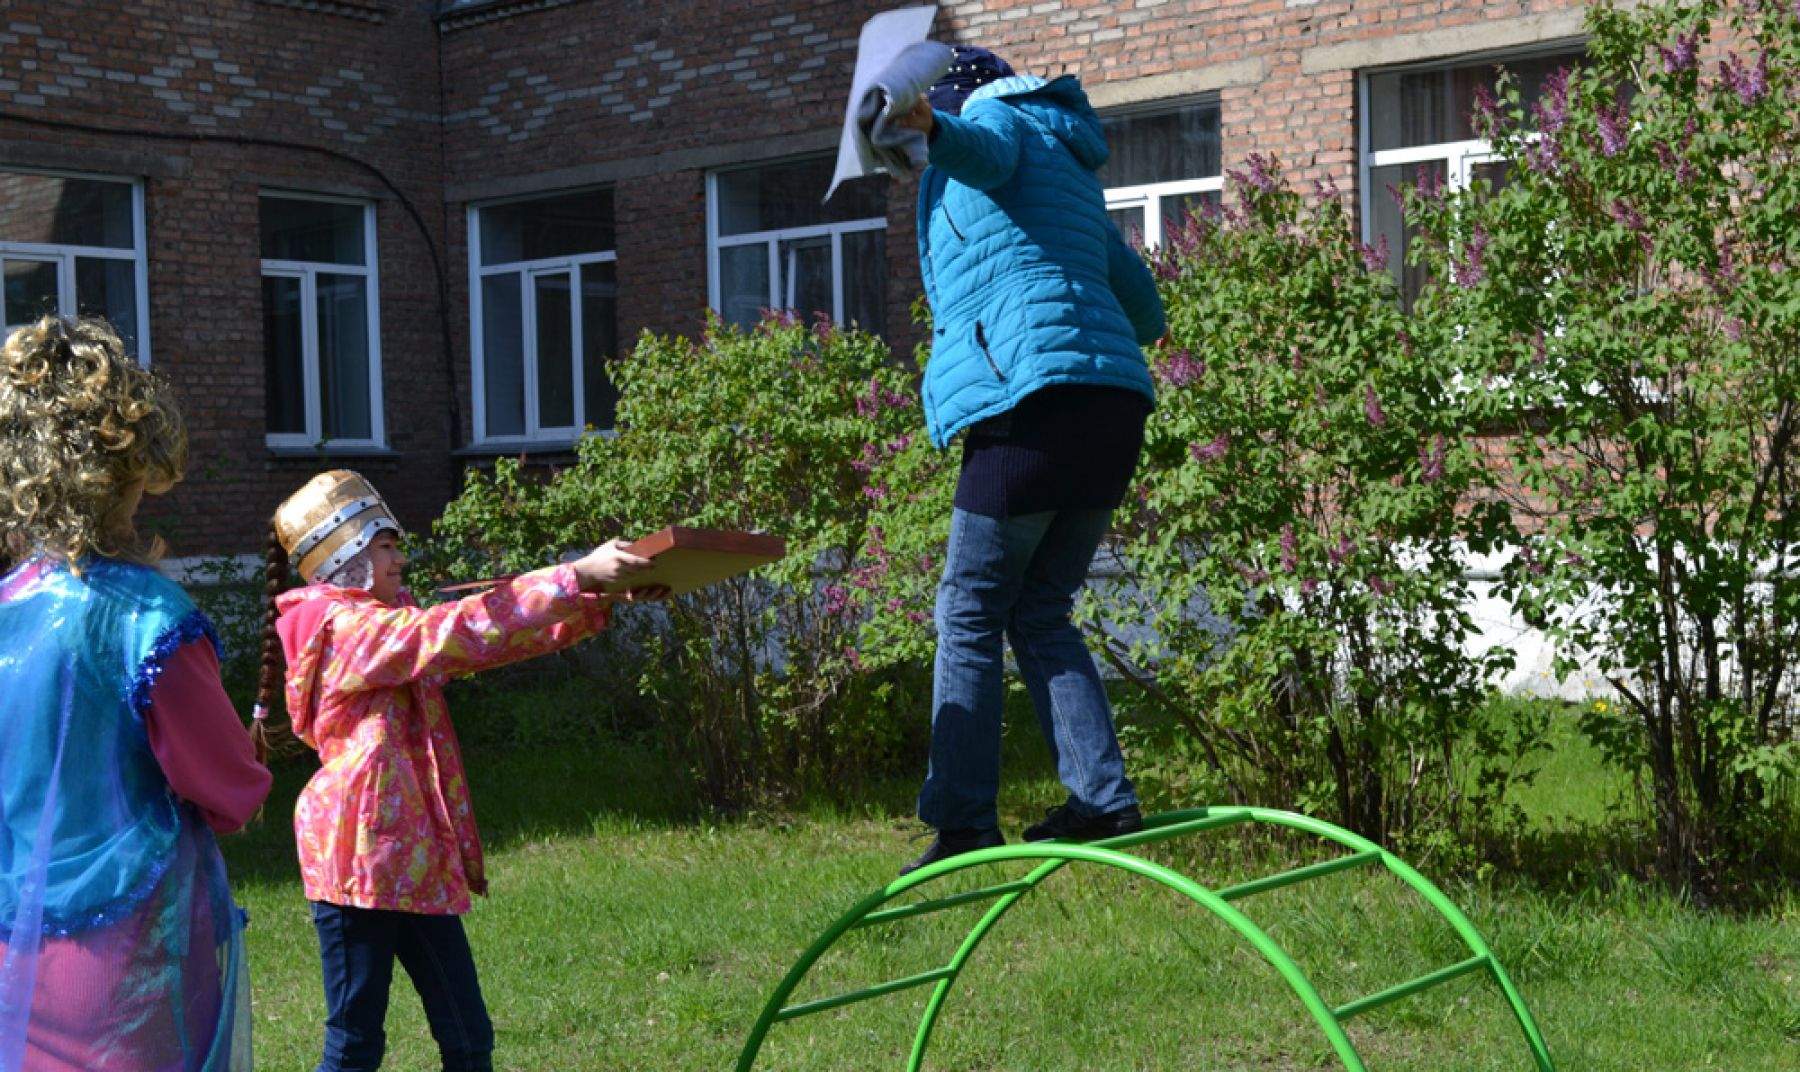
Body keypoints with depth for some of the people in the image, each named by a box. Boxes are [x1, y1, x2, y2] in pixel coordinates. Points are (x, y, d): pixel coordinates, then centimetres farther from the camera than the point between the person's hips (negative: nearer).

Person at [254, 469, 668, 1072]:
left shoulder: (391, 626, 17)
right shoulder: (345, 627, -11)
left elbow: (496, 639, 13)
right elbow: (459, 631, -23)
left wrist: (602, 601, 1)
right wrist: (576, 575, -27)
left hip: (415, 858, 9)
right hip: (360, 857, -9)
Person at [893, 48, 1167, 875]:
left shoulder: (997, 119, 9)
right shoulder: (1072, 171, 31)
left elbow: (983, 152, -20)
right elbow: (1146, 312, 31)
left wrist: (933, 131, -41)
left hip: (1037, 394, -8)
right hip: (1113, 400, 8)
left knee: (969, 613, -1)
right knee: (1040, 615, 13)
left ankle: (964, 821, -3)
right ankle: (1103, 798, 4)